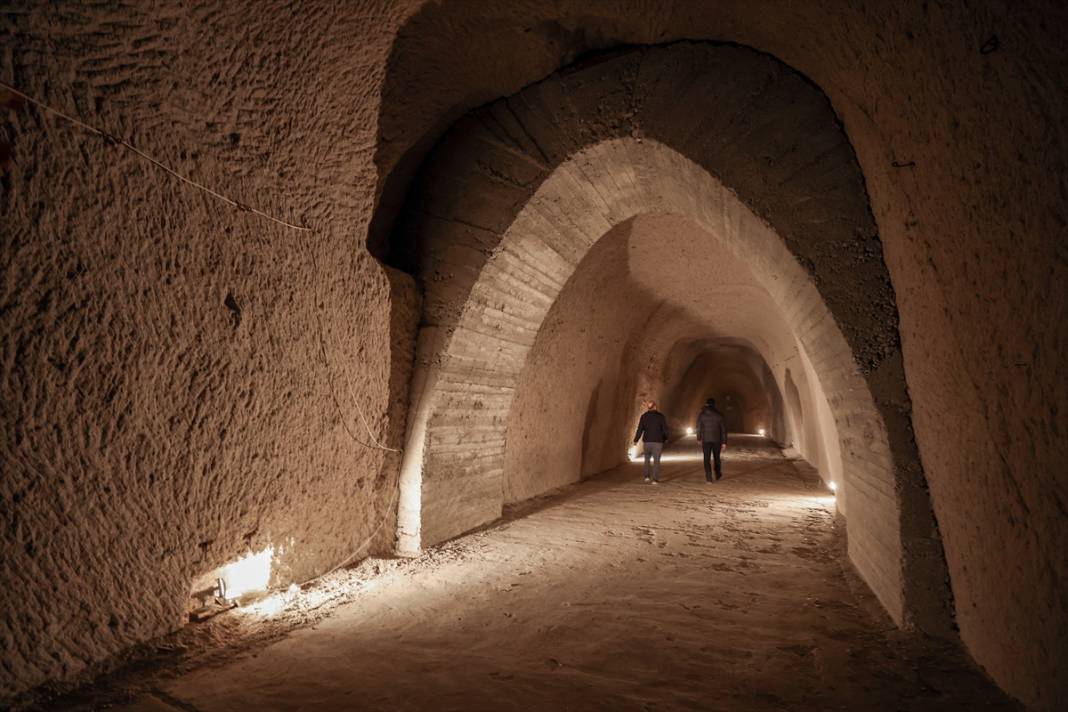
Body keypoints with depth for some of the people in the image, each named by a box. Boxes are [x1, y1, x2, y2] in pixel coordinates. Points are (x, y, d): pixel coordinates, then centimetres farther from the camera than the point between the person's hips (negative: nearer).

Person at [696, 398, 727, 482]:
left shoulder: (701, 414, -2)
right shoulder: (719, 415, -2)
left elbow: (698, 427, 4)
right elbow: (723, 429, -4)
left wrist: (699, 438, 20)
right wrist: (724, 442, -1)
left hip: (706, 439, -1)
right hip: (717, 439, 1)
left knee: (706, 459, 4)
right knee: (717, 457, 18)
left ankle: (709, 478, -5)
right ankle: (718, 474, 34)